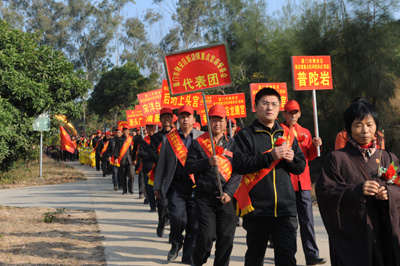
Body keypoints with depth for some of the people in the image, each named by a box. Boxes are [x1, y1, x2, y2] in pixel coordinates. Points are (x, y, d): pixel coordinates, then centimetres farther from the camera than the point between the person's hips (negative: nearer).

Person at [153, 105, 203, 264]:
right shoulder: (168, 138, 8)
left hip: (196, 185, 0)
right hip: (176, 185, 0)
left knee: (194, 223, 2)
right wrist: (157, 186, 11)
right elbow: (162, 164, 12)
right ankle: (176, 244, 17)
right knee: (177, 217, -14)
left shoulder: (202, 137, 6)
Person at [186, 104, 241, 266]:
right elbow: (189, 166, 2)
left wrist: (228, 192, -8)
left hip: (226, 198, 2)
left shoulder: (232, 144, 9)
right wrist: (207, 162, -14)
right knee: (206, 235, -7)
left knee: (226, 238, 0)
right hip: (204, 197, -2)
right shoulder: (198, 143, 6)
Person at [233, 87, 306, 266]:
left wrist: (292, 159, -7)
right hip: (257, 209, -2)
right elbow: (239, 165, -12)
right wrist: (270, 156, -18)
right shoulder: (245, 135, 2)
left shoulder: (287, 135, 15)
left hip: (285, 208, 2)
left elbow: (301, 167, 16)